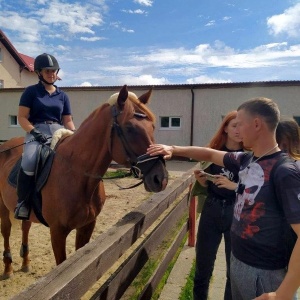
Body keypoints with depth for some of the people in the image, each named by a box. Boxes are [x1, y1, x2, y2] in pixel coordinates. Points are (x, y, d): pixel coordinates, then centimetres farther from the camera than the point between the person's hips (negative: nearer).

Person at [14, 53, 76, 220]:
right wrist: (35, 133, -17)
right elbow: (22, 117, 0)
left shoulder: (63, 96, 17)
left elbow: (68, 121, 15)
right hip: (36, 132, -3)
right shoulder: (31, 91, 6)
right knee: (30, 162, -34)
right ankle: (23, 202, -15)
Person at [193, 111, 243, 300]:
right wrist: (200, 178, -10)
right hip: (211, 211, 3)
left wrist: (233, 185, -23)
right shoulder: (214, 151, 1)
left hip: (237, 214, -2)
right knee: (203, 264, 15)